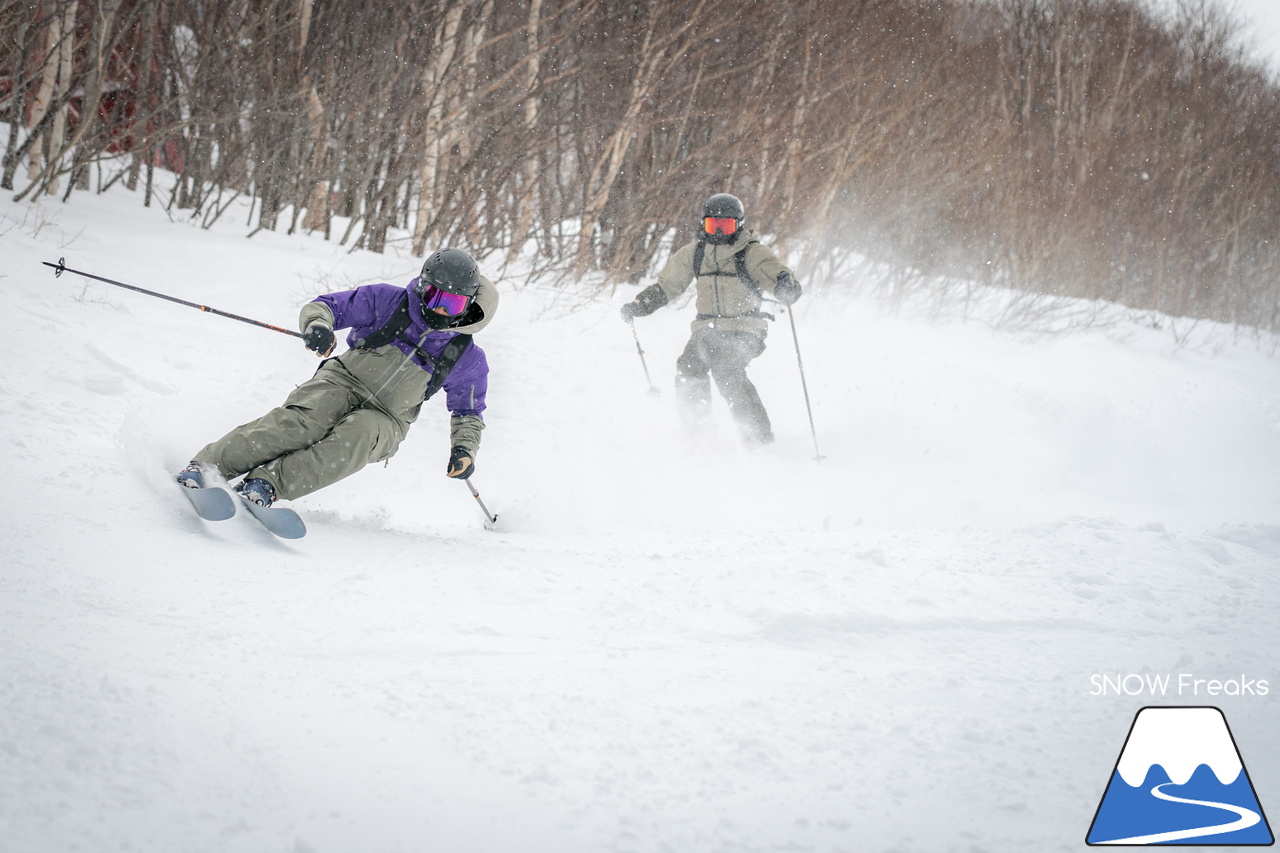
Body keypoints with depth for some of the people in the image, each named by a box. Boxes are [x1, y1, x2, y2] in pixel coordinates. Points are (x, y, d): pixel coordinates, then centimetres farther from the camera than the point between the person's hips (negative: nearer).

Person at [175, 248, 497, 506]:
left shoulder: (467, 357, 4)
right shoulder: (388, 301, 0)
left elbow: (468, 410, 16)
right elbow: (325, 305, 1)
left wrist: (464, 448, -3)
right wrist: (317, 324, -24)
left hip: (386, 418, 1)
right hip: (343, 382, -1)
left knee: (358, 438, -36)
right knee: (300, 423, -34)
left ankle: (267, 484, -46)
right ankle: (206, 465, -41)